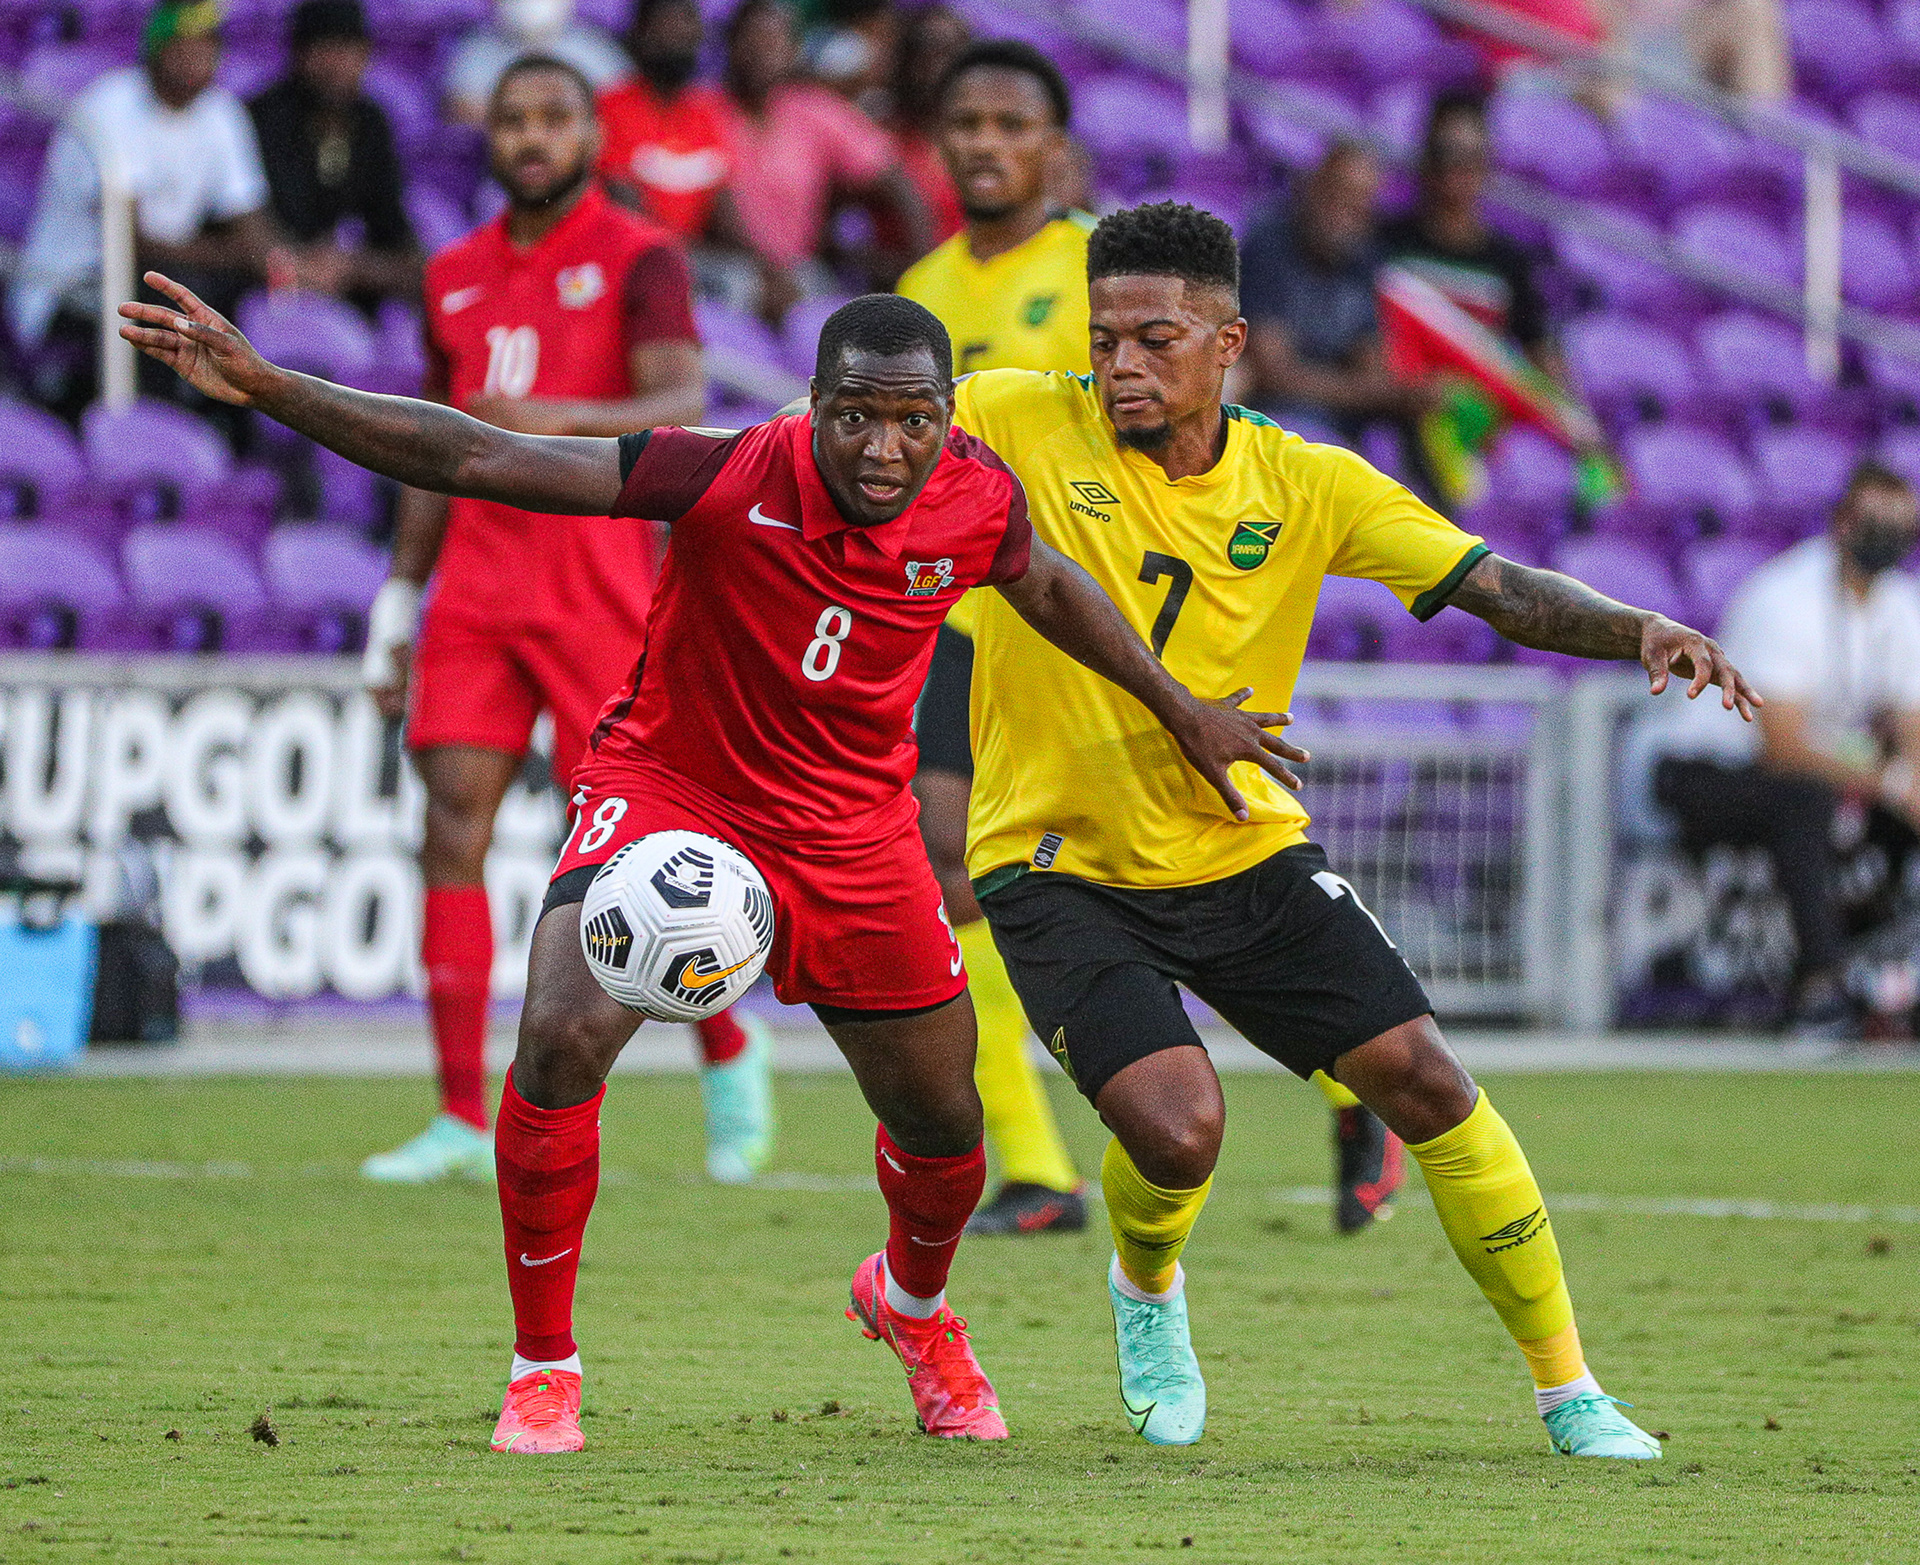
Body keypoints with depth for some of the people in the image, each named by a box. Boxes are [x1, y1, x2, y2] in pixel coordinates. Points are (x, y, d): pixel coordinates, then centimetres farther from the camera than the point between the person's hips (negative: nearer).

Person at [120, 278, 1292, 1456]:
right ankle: (543, 1370, -8)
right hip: (671, 789, -4)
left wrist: (1180, 708, 18)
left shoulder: (976, 497, -16)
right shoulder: (732, 478, -28)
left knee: (943, 1126, 12)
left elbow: (1043, 583, 10)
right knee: (564, 1038, -27)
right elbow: (470, 460, -30)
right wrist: (262, 387, -39)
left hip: (852, 829, 4)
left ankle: (914, 1307, 50)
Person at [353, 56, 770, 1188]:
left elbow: (684, 406, -18)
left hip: (598, 591, -5)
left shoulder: (638, 259, -2)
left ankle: (732, 1057, 20)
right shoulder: (455, 278, 16)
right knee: (453, 827, -7)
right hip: (477, 584, 5)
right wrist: (397, 605, 19)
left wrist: (560, 419, -36)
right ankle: (463, 1121, -6)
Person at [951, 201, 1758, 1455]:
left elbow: (1500, 590, -9)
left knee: (1423, 1078, -8)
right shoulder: (1020, 427, -10)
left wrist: (1641, 631, -26)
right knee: (1175, 1126, -22)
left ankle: (1570, 1392, 8)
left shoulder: (1305, 486, -4)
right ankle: (1147, 1288, 18)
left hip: (1249, 857, 3)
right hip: (1061, 869, -3)